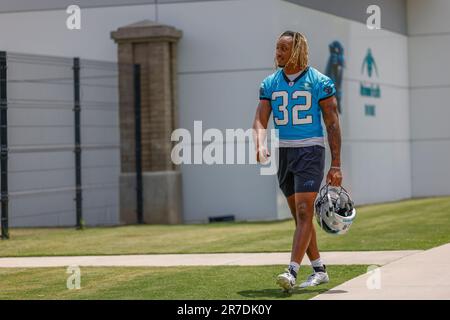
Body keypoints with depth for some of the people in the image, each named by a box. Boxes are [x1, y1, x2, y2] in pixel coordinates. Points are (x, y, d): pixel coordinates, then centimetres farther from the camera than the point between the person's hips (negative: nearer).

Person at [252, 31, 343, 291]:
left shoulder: (319, 82, -5)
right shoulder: (270, 84, 7)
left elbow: (333, 124, -4)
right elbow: (260, 120, 2)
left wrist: (336, 165, -9)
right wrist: (260, 145, -21)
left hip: (311, 151, -5)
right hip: (284, 152, 5)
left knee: (304, 213, -14)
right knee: (300, 216, 10)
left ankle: (292, 272, -20)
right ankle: (320, 270, 20)